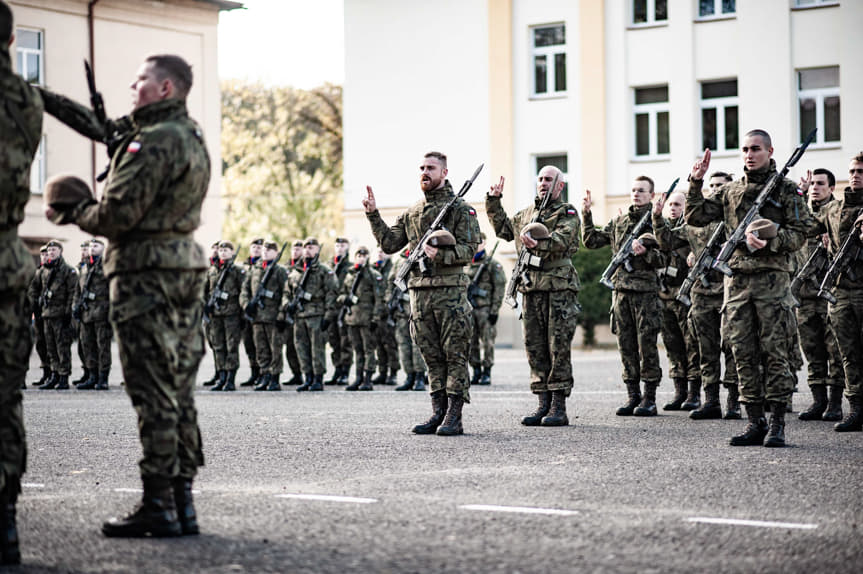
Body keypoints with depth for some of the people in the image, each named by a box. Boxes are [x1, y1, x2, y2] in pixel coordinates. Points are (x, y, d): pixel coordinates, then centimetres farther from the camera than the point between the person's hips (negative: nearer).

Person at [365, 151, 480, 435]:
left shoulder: (461, 209, -2)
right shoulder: (412, 213, 16)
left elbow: (470, 249, -8)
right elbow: (389, 243, 13)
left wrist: (440, 255, -23)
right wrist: (373, 214, 4)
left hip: (451, 290, -6)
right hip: (420, 290, 6)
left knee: (455, 355, -4)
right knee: (432, 356, 8)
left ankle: (454, 417, -3)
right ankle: (438, 413, 12)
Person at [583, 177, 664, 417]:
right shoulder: (618, 222, 15)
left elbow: (662, 260, -3)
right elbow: (591, 241, 16)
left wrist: (644, 252, -21)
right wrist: (587, 214, 9)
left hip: (646, 291, -5)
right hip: (621, 289, 5)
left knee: (646, 344, -4)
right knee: (626, 345, 6)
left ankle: (649, 398, 0)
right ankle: (632, 396, 12)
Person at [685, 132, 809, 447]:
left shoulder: (786, 189, 4)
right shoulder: (730, 191, 15)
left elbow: (799, 234, -1)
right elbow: (695, 217, 11)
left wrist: (769, 241, -17)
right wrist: (696, 182, 1)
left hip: (772, 278, -4)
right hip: (737, 279, 4)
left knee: (775, 352, -5)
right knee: (743, 354, 3)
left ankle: (777, 424, -1)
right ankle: (755, 422, 8)